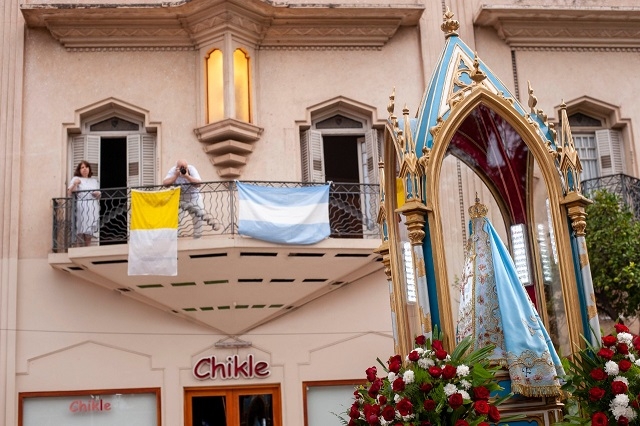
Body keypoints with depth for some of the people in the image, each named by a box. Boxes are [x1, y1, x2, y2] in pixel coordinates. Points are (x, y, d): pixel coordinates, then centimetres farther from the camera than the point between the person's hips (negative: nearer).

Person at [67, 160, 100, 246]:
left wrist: (97, 194, 3)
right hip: (81, 208, -3)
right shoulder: (75, 179, 11)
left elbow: (99, 196, 25)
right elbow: (69, 193, 0)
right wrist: (74, 184, -16)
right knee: (81, 232, -11)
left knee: (89, 233, -1)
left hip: (93, 209, 3)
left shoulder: (94, 181, 23)